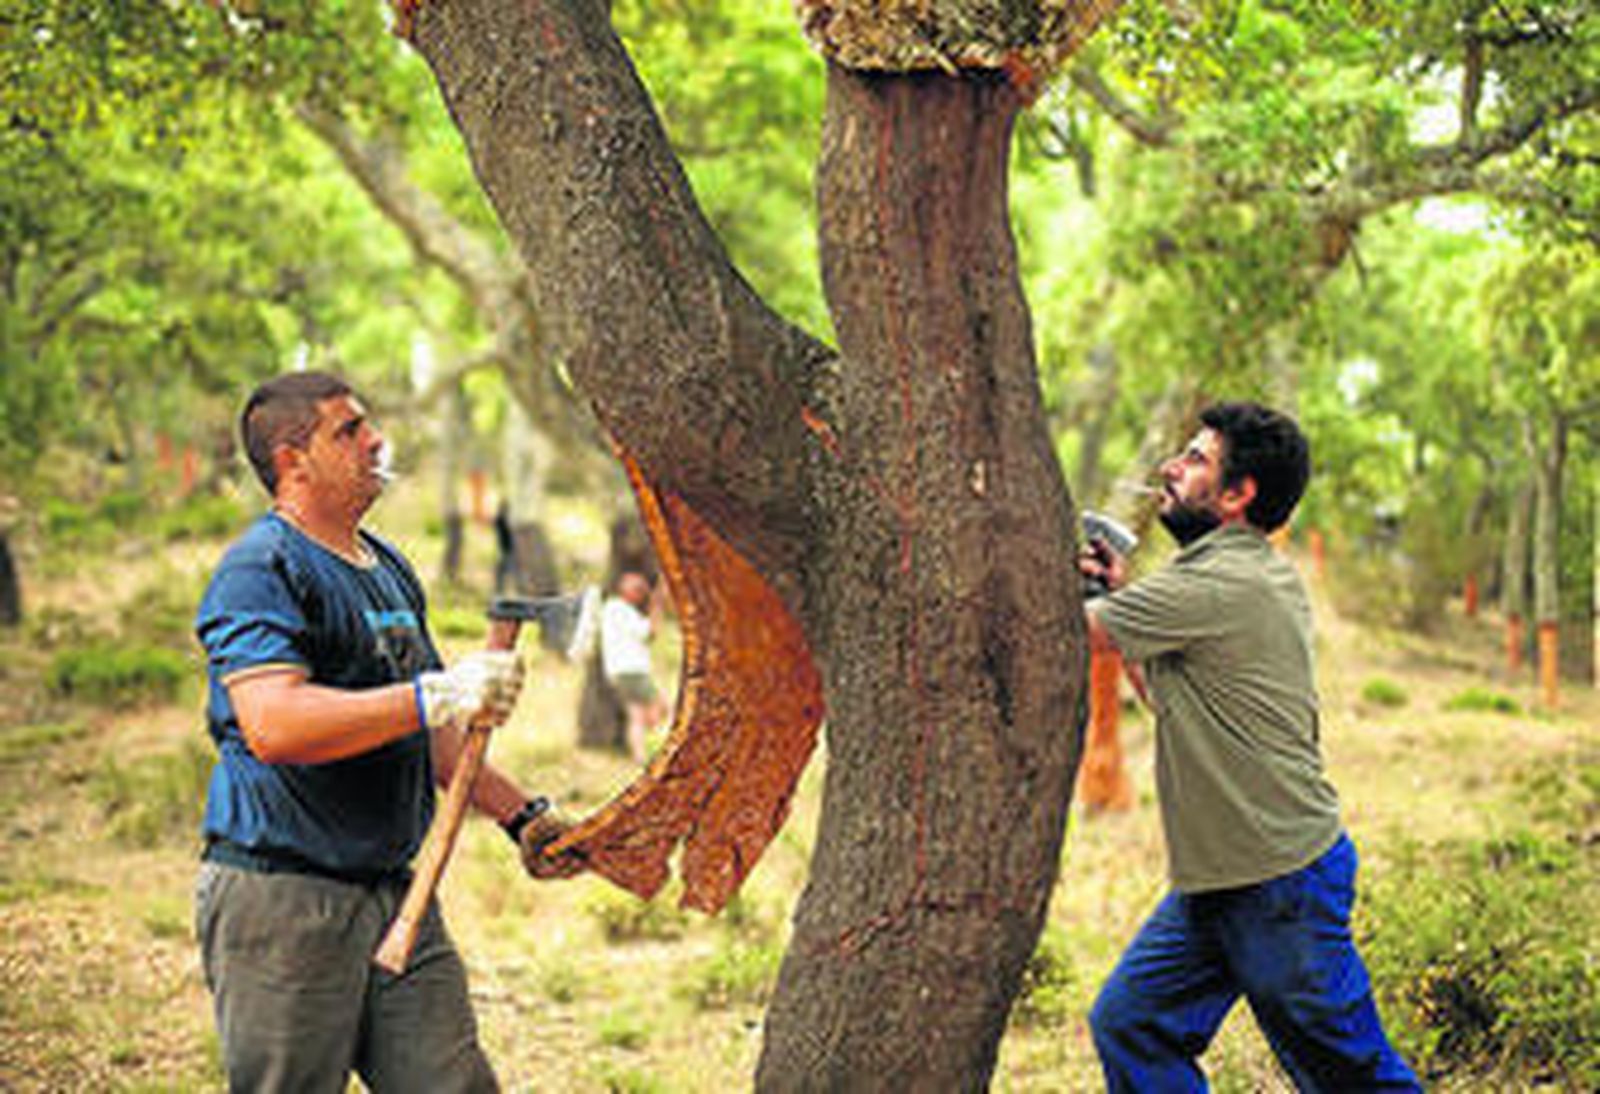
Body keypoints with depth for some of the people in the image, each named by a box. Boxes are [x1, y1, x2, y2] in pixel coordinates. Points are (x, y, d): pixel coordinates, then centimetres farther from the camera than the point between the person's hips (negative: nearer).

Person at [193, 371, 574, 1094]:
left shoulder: (389, 571, 18)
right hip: (281, 899, -8)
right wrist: (436, 697, -29)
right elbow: (272, 724, -27)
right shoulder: (259, 571, -11)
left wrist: (521, 816, 17)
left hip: (397, 895, 8)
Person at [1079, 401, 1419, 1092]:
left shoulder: (1215, 587, -21)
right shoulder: (1266, 574, 11)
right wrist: (1123, 592, 12)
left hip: (1282, 885, -10)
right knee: (1129, 1027, 10)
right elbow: (1171, 694, 20)